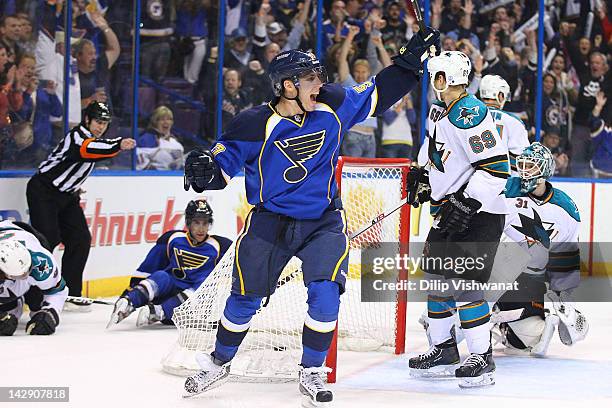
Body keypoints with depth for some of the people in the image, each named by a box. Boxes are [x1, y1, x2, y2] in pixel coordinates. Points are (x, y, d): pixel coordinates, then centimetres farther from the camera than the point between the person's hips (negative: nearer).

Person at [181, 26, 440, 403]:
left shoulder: (333, 106, -8)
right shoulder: (255, 125, -18)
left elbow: (376, 96, 5)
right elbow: (224, 165, -11)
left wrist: (411, 60, -1)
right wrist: (204, 169, -33)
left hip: (323, 221, 2)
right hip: (269, 221, -2)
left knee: (326, 293, -15)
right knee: (246, 297, 7)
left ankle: (312, 372, 2)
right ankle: (220, 362, 30)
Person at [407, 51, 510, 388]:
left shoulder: (470, 114, -21)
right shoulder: (441, 113, 11)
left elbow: (497, 167, -25)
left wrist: (467, 204, -26)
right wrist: (420, 175, 18)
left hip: (479, 212, -10)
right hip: (450, 208, 10)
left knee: (462, 281, -14)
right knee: (436, 275, 12)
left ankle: (482, 358, -7)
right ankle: (443, 349, 24)